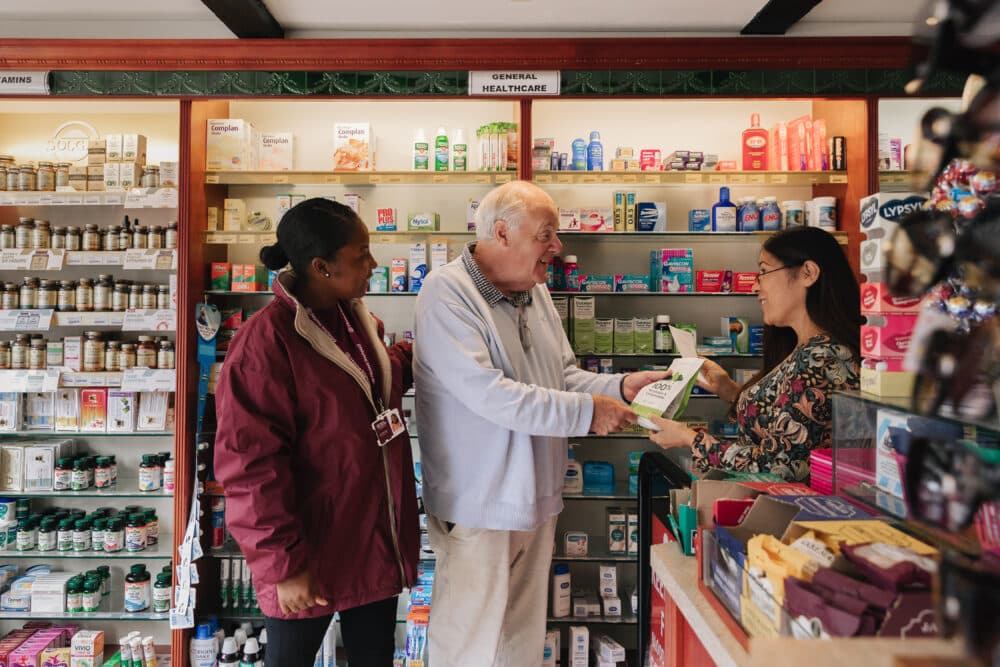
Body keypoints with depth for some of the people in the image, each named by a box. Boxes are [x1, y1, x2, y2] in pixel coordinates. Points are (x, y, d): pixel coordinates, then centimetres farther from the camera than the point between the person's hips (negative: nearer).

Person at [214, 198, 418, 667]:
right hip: (310, 551, -7)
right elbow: (251, 466, -21)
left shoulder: (355, 318, 3)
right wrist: (282, 563, -19)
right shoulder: (266, 341, -21)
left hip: (376, 540, 7)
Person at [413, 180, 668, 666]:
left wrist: (619, 387, -4)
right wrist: (587, 412, -23)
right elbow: (488, 394, -27)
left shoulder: (537, 292, 7)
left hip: (537, 498, 8)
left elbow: (564, 376, 14)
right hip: (477, 505, -7)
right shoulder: (447, 293, -18)